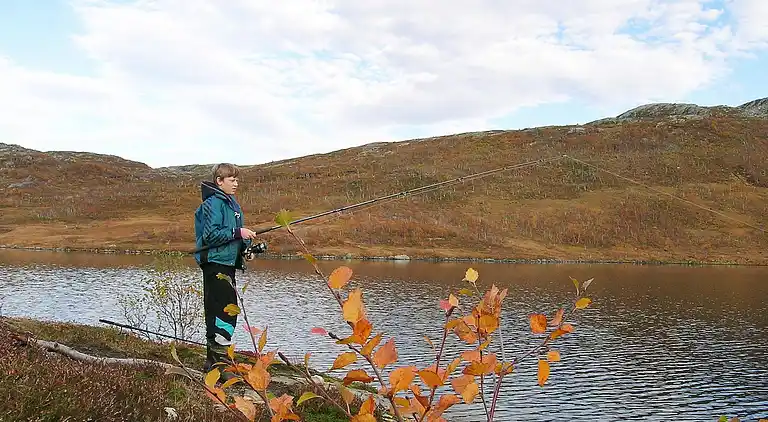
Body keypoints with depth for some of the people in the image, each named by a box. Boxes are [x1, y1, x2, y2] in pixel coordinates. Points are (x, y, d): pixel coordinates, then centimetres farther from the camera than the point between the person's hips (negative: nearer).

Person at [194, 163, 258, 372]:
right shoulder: (213, 203, -11)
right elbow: (210, 235, -20)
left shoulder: (232, 204, 17)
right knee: (224, 312, -11)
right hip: (215, 263, -10)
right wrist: (238, 232, -21)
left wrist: (246, 247, 5)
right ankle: (218, 359, -7)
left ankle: (214, 359, 21)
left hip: (228, 263, 10)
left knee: (229, 309, 12)